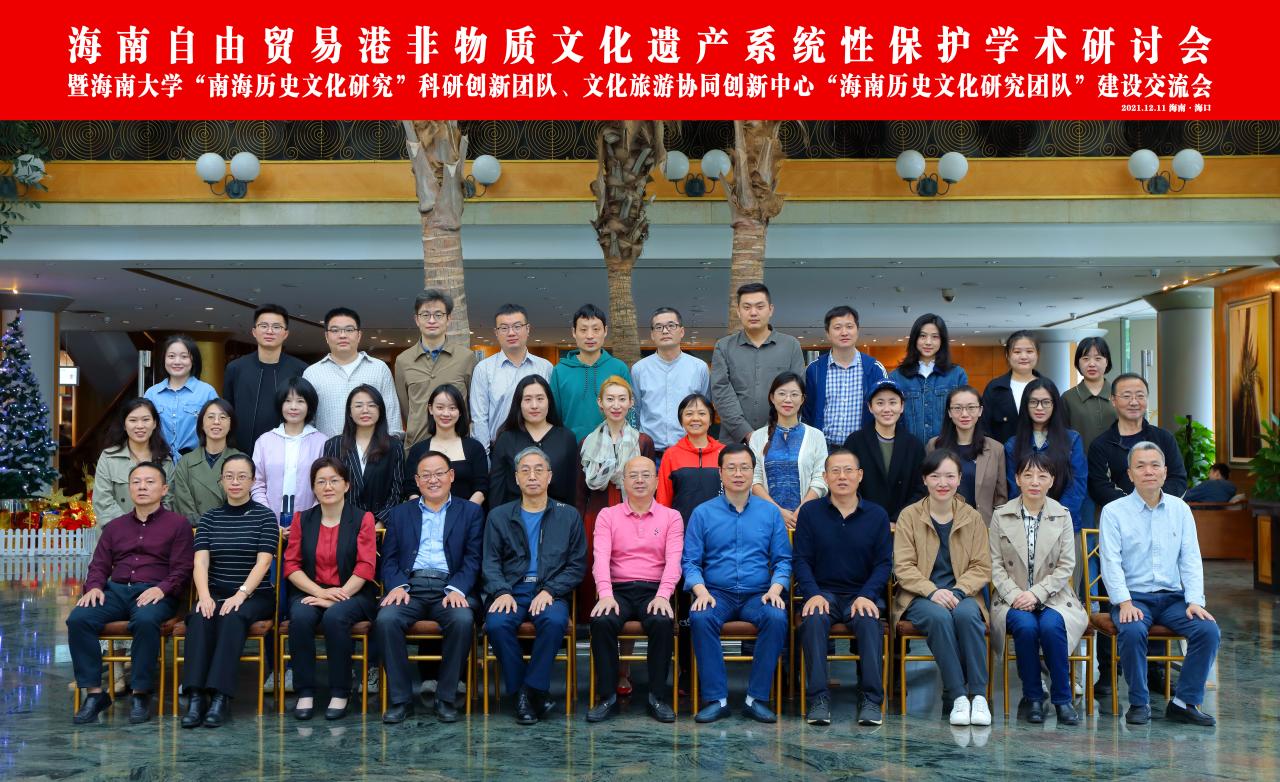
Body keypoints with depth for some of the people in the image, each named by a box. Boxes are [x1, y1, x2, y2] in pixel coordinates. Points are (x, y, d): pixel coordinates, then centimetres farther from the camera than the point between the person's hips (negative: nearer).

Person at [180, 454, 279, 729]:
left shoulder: (265, 516, 4)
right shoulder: (210, 518, 12)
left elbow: (263, 562, -8)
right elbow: (200, 561, -1)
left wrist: (241, 594, -23)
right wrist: (205, 596, -20)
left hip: (255, 595, -2)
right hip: (216, 593, 2)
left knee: (233, 617, -34)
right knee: (200, 617, -30)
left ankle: (220, 697, -36)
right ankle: (196, 695, -34)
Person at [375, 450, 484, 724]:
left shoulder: (471, 512, 15)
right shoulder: (400, 513, 21)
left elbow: (473, 558, 4)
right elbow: (389, 559, 12)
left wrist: (457, 589, -14)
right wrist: (397, 586, -9)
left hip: (450, 588, -1)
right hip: (409, 586, 1)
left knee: (463, 620, -33)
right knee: (386, 619, -30)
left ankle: (446, 698, -17)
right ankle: (400, 698, -17)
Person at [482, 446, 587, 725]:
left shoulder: (568, 516, 13)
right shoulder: (499, 516, 16)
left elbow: (577, 566, 8)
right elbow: (491, 563, 8)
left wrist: (549, 591, -9)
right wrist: (502, 592, -12)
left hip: (550, 593, -1)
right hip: (510, 591, 1)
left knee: (555, 621, -34)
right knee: (496, 623, -31)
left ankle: (532, 689, -19)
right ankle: (520, 692, -15)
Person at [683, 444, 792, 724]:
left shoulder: (770, 512, 11)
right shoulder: (703, 513, 8)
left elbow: (783, 560, 8)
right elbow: (691, 561, 4)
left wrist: (775, 589, -11)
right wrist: (701, 591, -14)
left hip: (758, 594, 1)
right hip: (717, 593, 0)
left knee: (776, 618, -31)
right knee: (700, 618, -32)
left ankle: (757, 698, -21)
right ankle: (716, 699, -24)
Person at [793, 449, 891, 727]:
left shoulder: (877, 515, 9)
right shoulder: (810, 512, 7)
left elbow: (884, 563, 4)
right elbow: (800, 559, 2)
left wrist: (866, 596, -13)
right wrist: (813, 594, -16)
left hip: (862, 594, 0)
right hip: (822, 592, 0)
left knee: (870, 621, -33)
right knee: (813, 620, -33)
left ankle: (871, 700, -29)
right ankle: (818, 699, -30)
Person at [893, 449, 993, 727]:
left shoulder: (972, 518, 9)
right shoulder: (909, 516, 4)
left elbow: (982, 567, 4)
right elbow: (903, 567, -3)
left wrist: (957, 592, -15)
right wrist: (933, 592, -19)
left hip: (961, 594, 1)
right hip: (919, 597, -1)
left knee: (966, 615, -34)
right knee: (939, 617, -35)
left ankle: (978, 695, -27)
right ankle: (957, 697, -29)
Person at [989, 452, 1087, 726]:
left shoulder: (1062, 515, 6)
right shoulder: (1001, 516, 5)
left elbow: (1066, 566, 1)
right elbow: (995, 565, 2)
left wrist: (1036, 593, -12)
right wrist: (1014, 595, -14)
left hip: (1052, 596, 0)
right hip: (1012, 598, 0)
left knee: (1051, 625, -32)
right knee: (1026, 626, -32)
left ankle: (1062, 699, -16)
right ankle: (1032, 698, -13)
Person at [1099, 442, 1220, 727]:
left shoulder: (1180, 509, 11)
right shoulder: (1113, 512, 1)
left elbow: (1191, 559, 6)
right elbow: (1111, 562, -7)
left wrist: (1195, 601, -8)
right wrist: (1125, 602, -20)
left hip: (1173, 597, 3)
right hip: (1133, 597, -3)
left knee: (1209, 630, -22)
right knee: (1132, 631, -33)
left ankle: (1185, 702, -9)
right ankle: (1139, 704, -14)